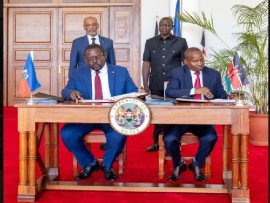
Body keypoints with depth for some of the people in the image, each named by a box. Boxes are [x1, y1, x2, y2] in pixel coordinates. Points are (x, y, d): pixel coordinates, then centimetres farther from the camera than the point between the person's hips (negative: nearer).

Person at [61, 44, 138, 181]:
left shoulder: (121, 72, 10)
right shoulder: (78, 74, 11)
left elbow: (133, 93, 6)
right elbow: (65, 91, 1)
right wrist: (71, 92, -24)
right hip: (85, 115, 2)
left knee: (118, 135, -32)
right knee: (67, 133, -24)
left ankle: (107, 165, 1)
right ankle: (89, 164, 3)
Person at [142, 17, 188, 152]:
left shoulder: (181, 42, 3)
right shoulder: (150, 42, 9)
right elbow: (146, 64, 7)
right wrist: (145, 84, 2)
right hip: (156, 85, 2)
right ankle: (157, 142, 15)